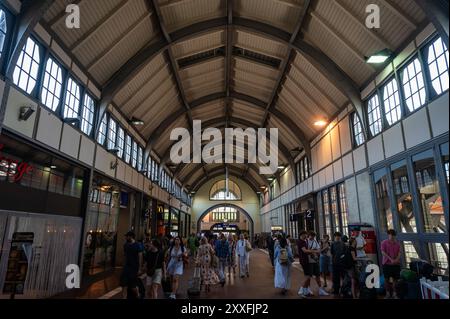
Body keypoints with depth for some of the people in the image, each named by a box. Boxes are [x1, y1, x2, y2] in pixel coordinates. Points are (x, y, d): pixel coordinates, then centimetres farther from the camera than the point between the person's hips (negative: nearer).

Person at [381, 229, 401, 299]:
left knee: (395, 279, 3)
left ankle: (394, 293, 14)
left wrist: (397, 259, -12)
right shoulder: (384, 242, -1)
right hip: (387, 263, -3)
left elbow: (400, 252, 5)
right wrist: (391, 259, -16)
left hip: (396, 263, 3)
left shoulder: (397, 243, 10)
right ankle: (388, 293, 13)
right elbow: (383, 252, -8)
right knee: (387, 279, 3)